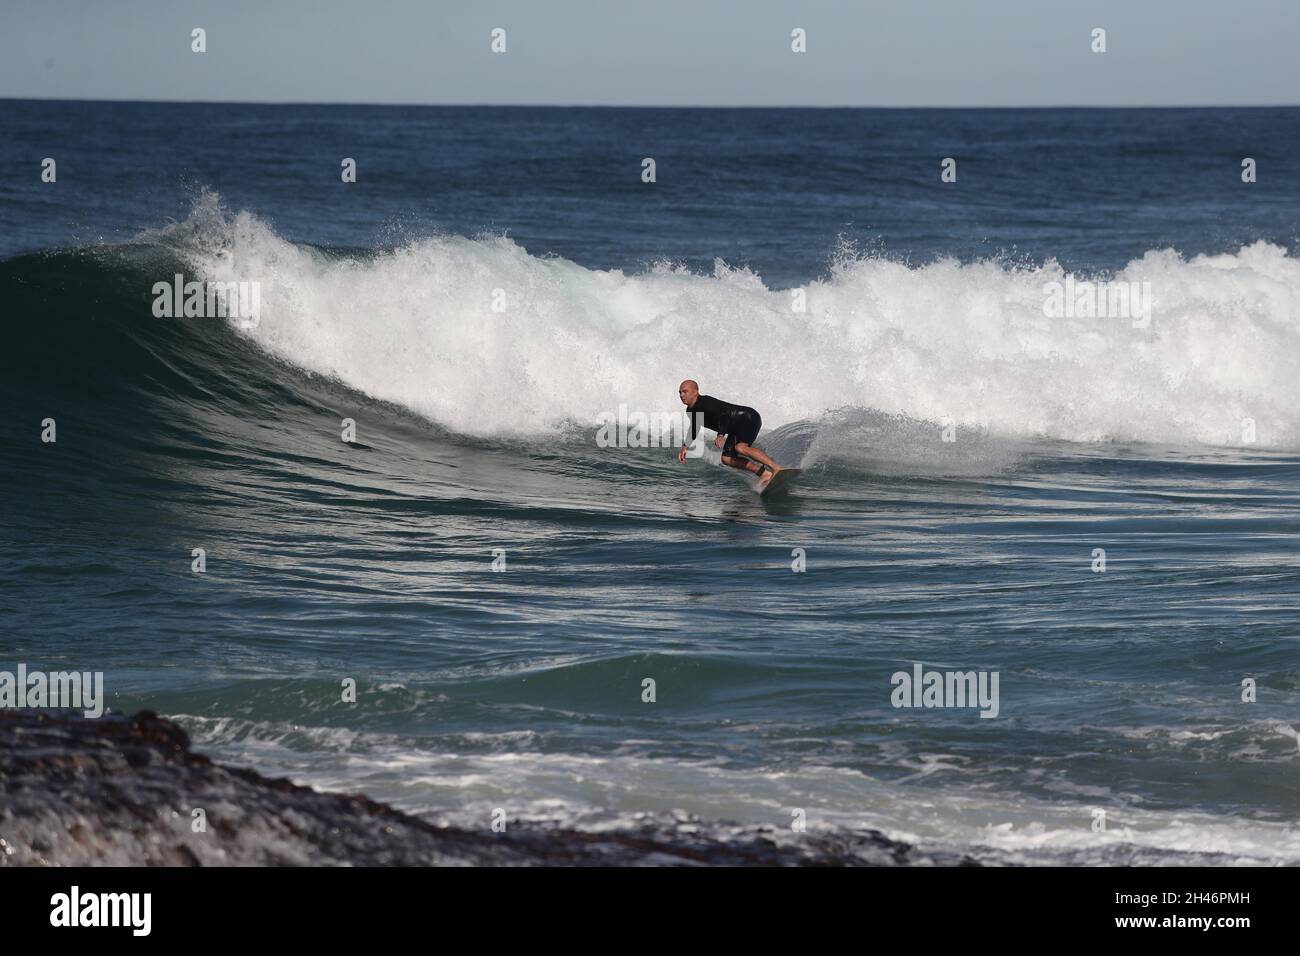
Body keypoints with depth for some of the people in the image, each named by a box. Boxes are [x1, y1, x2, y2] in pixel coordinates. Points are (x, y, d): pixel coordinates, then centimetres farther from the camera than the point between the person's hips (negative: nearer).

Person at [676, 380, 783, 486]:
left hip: (749, 417, -10)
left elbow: (724, 414, -36)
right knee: (727, 459, 1)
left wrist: (720, 435, -48)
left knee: (740, 448, -33)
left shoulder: (705, 402, -21)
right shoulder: (691, 410, 9)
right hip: (736, 429, 10)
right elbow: (694, 429, 30)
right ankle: (765, 473, 0)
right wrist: (685, 447, 26)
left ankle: (777, 468, -31)